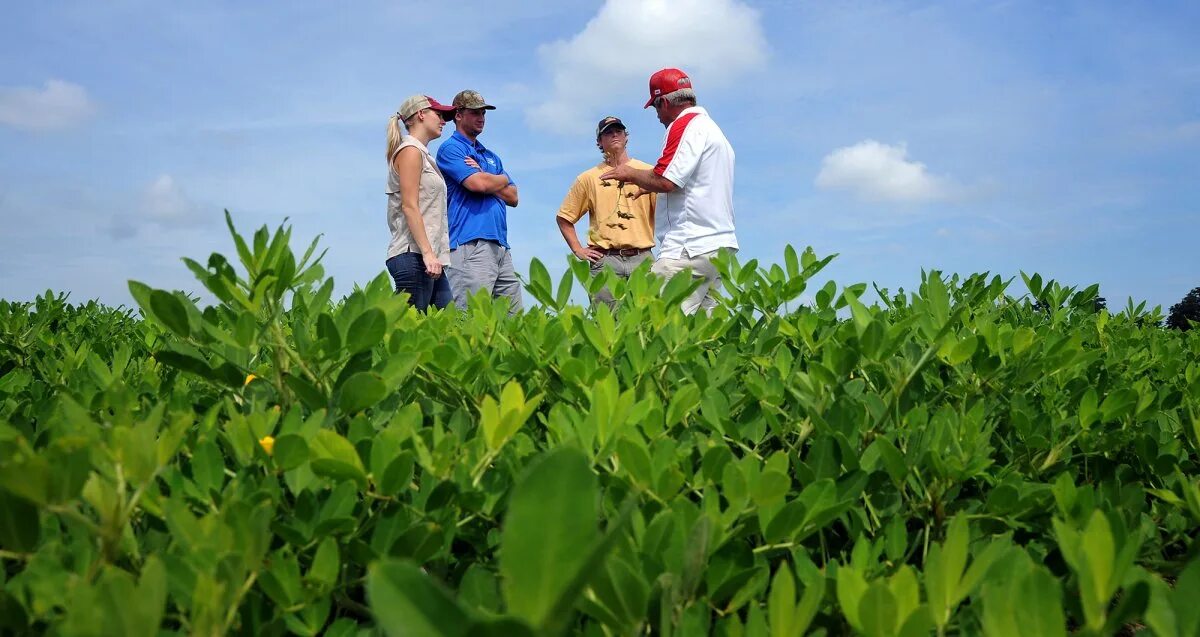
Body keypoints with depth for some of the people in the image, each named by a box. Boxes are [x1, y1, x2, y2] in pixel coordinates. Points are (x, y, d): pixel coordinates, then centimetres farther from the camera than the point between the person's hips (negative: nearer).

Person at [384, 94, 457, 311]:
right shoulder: (410, 151, -2)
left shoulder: (423, 155, 25)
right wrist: (427, 252, -20)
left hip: (428, 257, 9)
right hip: (413, 255, -9)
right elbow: (409, 206, -13)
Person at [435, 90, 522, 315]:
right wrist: (502, 179, 8)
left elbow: (512, 197, 15)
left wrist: (484, 176, 0)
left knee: (513, 317, 4)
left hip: (501, 246, 8)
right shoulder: (450, 148, 2)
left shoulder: (492, 157, 25)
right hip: (470, 244, -8)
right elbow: (478, 184, -14)